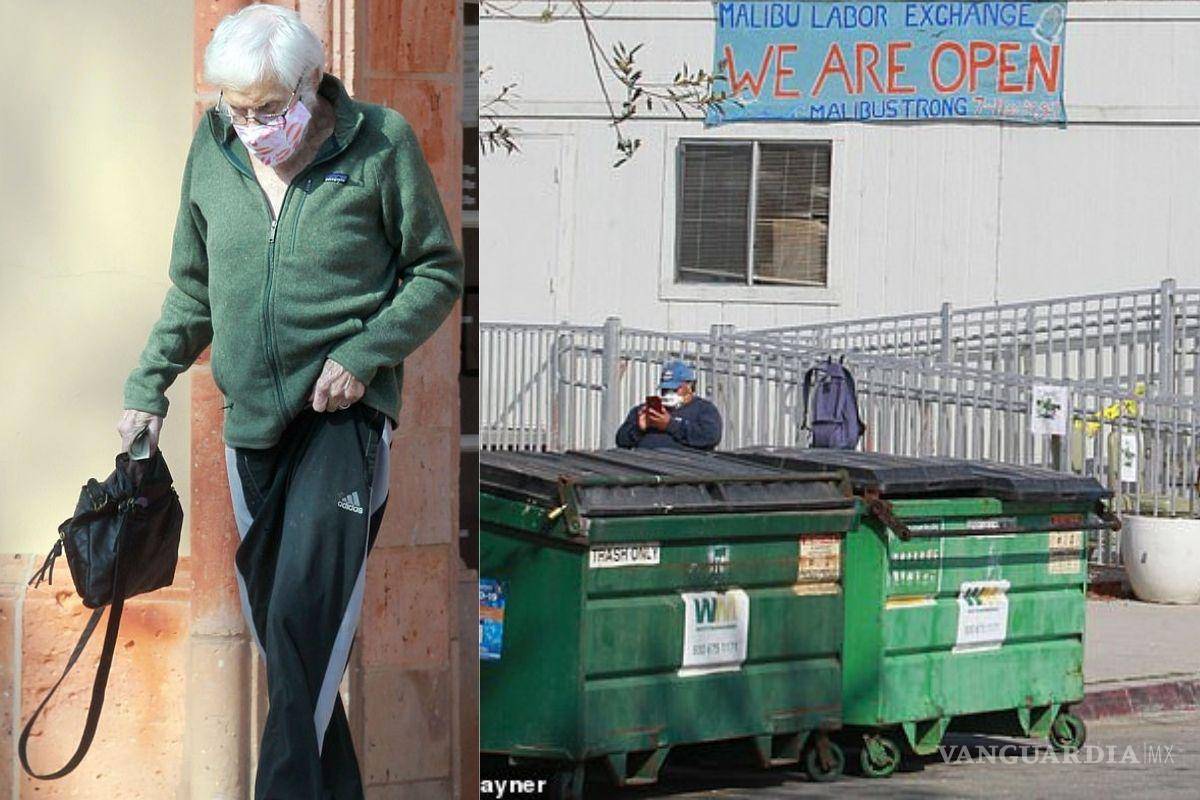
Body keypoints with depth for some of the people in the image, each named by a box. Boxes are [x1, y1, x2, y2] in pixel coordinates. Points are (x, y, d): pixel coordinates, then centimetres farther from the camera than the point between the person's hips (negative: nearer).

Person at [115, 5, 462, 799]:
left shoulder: (379, 141, -7)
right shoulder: (214, 149, 6)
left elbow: (439, 271, 0)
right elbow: (194, 287, 17)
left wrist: (366, 353, -12)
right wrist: (149, 384, 10)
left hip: (344, 412, -5)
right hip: (251, 416, 5)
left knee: (306, 614, -17)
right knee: (271, 613, 9)